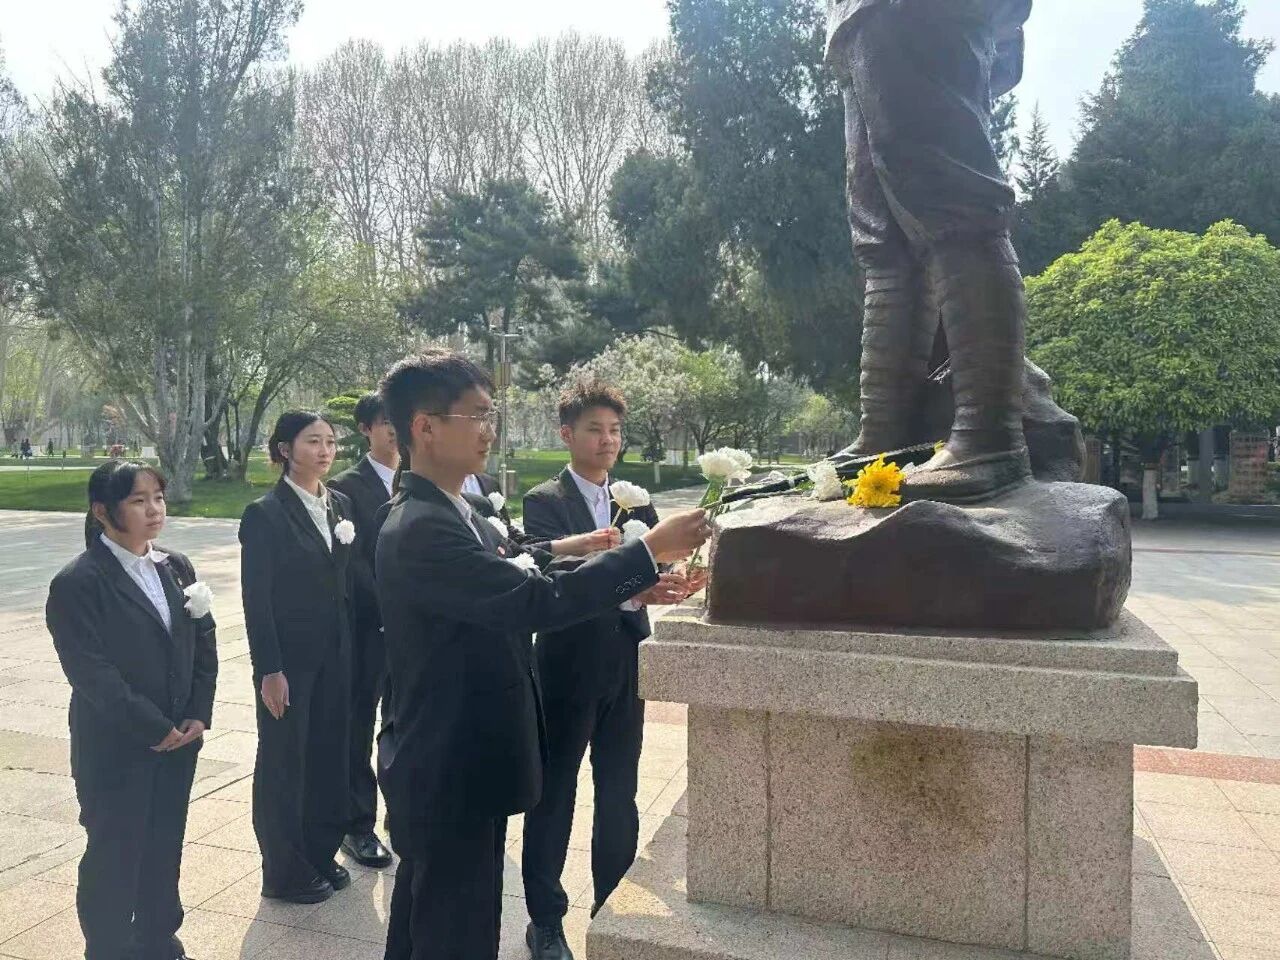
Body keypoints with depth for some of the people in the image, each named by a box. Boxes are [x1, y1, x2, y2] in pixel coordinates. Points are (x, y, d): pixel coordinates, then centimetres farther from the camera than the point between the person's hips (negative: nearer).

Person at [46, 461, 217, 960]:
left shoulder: (176, 567, 5)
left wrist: (198, 715, -4)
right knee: (113, 858, 9)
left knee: (163, 849, 17)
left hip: (178, 740, 5)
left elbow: (203, 641, 6)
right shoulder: (77, 582, -14)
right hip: (115, 750, -5)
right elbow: (91, 673, -18)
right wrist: (154, 730, -16)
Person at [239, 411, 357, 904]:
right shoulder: (264, 513, -11)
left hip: (335, 654, 6)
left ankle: (320, 854, 32)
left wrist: (349, 647, 6)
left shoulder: (340, 505, 6)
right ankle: (285, 872, 25)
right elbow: (256, 598, -12)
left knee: (329, 753, 14)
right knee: (284, 761, 8)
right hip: (289, 658, -6)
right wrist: (268, 670, -14)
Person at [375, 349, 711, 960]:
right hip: (451, 771, -10)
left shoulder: (451, 514, 8)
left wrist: (633, 586, -2)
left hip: (453, 761, 10)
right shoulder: (420, 528, -25)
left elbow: (513, 588, 7)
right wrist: (646, 553, -25)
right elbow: (533, 601, -32)